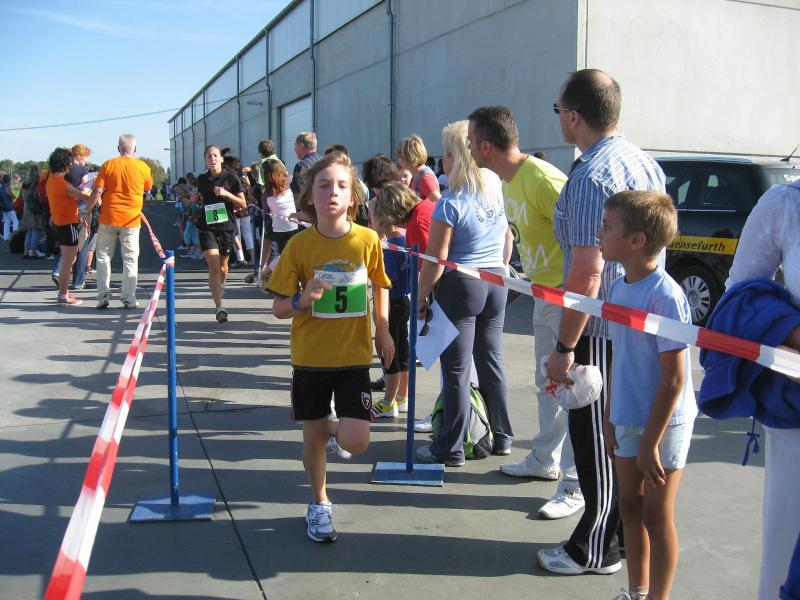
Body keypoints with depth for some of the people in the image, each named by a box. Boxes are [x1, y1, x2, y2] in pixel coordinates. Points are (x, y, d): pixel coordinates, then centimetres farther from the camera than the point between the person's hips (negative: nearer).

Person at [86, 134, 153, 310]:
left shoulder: (108, 165, -3)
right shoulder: (143, 167, -2)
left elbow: (98, 191, -6)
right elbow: (148, 188, 16)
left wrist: (87, 210, 4)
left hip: (108, 218, 0)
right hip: (131, 219, 0)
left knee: (103, 256, 13)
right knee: (130, 259, 7)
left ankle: (103, 296, 7)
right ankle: (128, 299, 6)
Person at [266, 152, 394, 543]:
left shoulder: (368, 239, -6)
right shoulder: (299, 245, -8)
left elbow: (380, 285, 13)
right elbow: (278, 308, -3)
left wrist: (382, 327, 5)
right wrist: (303, 299, -23)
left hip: (354, 355, 0)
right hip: (310, 357, 0)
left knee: (356, 442, -7)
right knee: (313, 435, 11)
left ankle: (338, 428, 30)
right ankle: (319, 504, 35)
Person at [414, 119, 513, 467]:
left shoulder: (450, 204, -16)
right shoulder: (498, 194, 4)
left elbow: (436, 259, -15)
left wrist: (421, 297, -5)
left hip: (459, 286, -6)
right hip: (495, 285, 6)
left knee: (457, 369, 1)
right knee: (492, 361, 16)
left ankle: (451, 449, 9)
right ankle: (502, 437, 27)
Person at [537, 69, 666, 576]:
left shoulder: (590, 177, -20)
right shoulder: (646, 162, 8)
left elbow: (587, 274, -24)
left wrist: (565, 348, -19)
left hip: (603, 332, -9)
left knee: (596, 443, 4)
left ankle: (595, 550, 18)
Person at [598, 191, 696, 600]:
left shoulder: (665, 296, -21)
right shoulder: (619, 289, 3)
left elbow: (674, 379, -20)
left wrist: (650, 443, -18)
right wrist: (609, 420, 13)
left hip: (663, 424, -7)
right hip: (627, 420, 8)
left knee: (656, 515, 6)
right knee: (630, 506, 17)